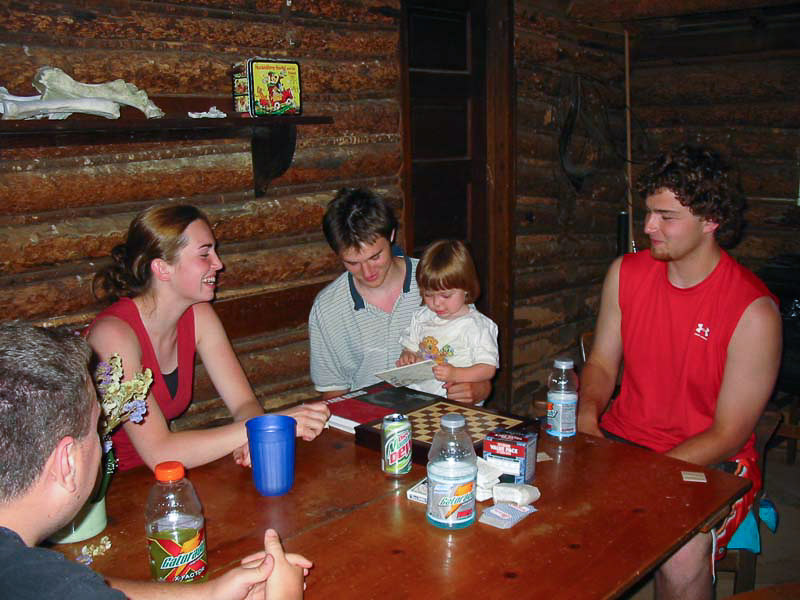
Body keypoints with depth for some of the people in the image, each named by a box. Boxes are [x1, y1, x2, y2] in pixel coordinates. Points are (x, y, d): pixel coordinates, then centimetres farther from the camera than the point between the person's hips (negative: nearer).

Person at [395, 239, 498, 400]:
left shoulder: (477, 325, -5)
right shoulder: (421, 317, 15)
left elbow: (488, 368, -9)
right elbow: (410, 348, 23)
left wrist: (455, 374, -24)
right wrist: (407, 357, -1)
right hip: (416, 395, 6)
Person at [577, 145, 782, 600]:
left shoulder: (754, 311, -15)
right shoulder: (627, 273, 1)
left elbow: (727, 437, -13)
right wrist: (587, 416, -11)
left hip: (709, 463, -4)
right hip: (621, 440, 5)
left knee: (682, 562, -30)